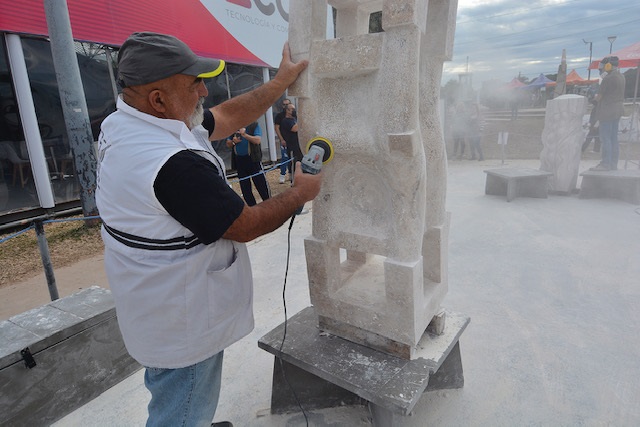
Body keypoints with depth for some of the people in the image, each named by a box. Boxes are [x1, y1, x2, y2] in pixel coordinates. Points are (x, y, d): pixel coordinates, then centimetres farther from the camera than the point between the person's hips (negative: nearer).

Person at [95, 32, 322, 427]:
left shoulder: (123, 124, -3)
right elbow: (245, 227, -23)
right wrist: (300, 192, -7)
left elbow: (224, 119, 3)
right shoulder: (176, 165, -34)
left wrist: (280, 83, 6)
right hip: (184, 327, -9)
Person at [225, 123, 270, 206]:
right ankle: (252, 207, 22)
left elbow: (257, 140, -15)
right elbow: (228, 144, 12)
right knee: (244, 187, 10)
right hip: (239, 160, 5)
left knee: (261, 184, -2)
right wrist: (233, 141, -10)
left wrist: (244, 134, -26)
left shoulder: (254, 125, -3)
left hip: (253, 159, -5)